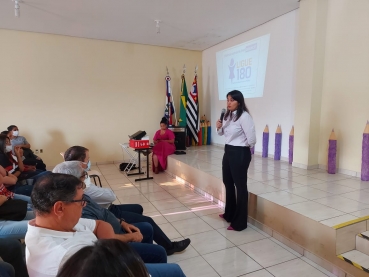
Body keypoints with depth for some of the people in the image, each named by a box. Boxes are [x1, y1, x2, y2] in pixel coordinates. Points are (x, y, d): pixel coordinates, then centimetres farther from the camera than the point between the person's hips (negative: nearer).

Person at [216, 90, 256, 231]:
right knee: (228, 183, 19)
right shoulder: (228, 115, 9)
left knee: (240, 186, 1)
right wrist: (219, 127, -3)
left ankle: (239, 222, 13)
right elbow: (222, 133, 20)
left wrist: (241, 147, -1)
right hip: (228, 151, 9)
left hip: (240, 153, -9)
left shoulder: (244, 116, -19)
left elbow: (252, 139, -22)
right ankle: (229, 214, 39)